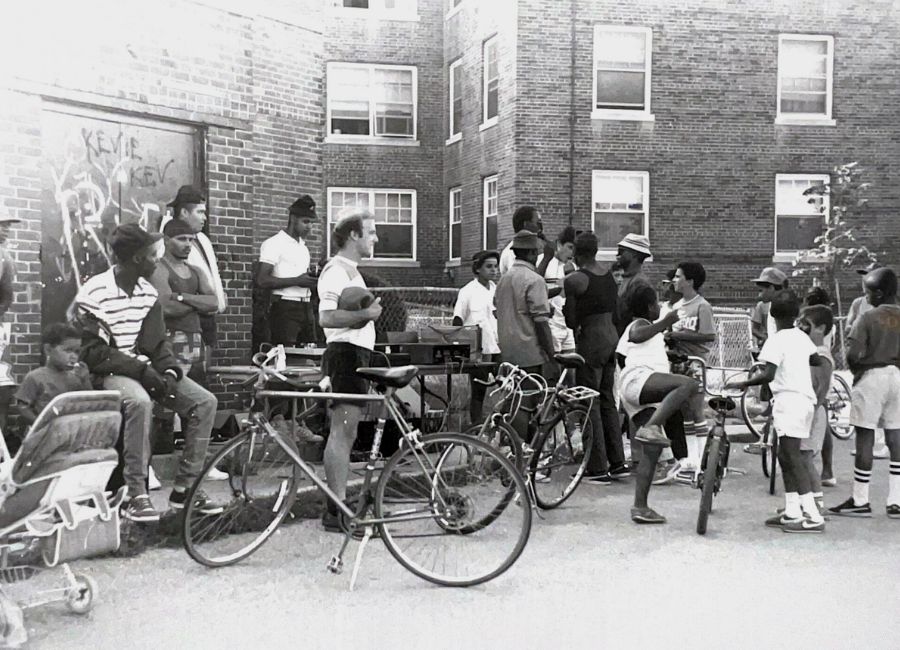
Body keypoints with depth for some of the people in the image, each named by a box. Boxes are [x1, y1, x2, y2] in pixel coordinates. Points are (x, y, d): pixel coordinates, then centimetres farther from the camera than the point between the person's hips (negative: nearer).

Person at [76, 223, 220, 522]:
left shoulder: (149, 293, 7)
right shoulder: (94, 294, -13)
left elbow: (157, 342, 9)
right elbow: (93, 353, -16)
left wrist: (169, 371, -12)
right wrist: (141, 369, -24)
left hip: (145, 368, 7)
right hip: (110, 372, -7)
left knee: (205, 401, -11)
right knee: (140, 402, -39)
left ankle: (184, 488, -4)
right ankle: (136, 495, -30)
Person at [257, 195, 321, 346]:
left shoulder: (303, 245, 19)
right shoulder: (274, 243, -6)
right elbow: (262, 281, -16)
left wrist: (311, 278, 4)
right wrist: (297, 281, -19)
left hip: (306, 308, 7)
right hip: (285, 309, -7)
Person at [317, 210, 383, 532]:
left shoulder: (350, 270, 22)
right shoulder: (337, 270, -12)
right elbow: (327, 317, -25)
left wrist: (370, 311, 17)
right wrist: (366, 313, -20)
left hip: (356, 353, 11)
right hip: (345, 352, -11)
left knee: (345, 433, 13)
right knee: (342, 432, -10)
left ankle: (339, 504, 21)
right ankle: (336, 511, -9)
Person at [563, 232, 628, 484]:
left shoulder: (574, 280, -13)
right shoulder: (609, 276, 10)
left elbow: (572, 321, -11)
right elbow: (615, 313, 15)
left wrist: (563, 309, 9)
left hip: (591, 341, -8)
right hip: (612, 337, 8)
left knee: (590, 404, -1)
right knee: (608, 401, 15)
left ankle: (597, 469, 0)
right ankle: (618, 463, 17)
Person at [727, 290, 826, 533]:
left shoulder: (776, 340, -12)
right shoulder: (802, 337, 11)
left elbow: (768, 375, -22)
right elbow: (817, 360, 25)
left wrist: (741, 383, -13)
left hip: (789, 401, -9)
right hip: (806, 399, 9)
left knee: (792, 456, -12)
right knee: (786, 456, 14)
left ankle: (813, 516, -18)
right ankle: (792, 512, 17)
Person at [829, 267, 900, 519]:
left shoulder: (868, 318, -9)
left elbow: (852, 353, -16)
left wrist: (856, 370, 4)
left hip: (871, 377, -5)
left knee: (865, 438, 1)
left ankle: (860, 501, 5)